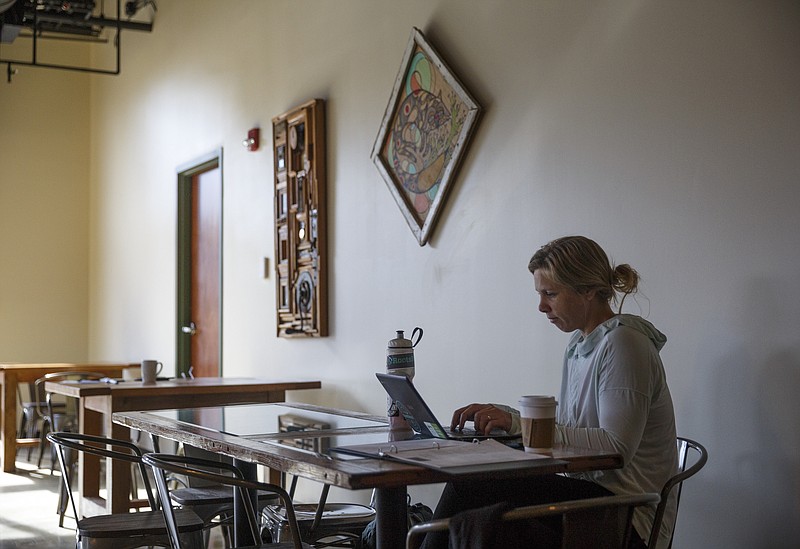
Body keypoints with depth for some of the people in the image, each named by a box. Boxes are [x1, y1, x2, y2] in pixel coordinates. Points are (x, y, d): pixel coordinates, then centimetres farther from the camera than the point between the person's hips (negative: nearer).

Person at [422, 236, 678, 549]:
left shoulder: (623, 343, -13)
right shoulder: (579, 344, 15)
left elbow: (616, 448, -21)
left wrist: (518, 423, -22)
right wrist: (504, 416, 0)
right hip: (589, 494, 8)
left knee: (469, 490, -20)